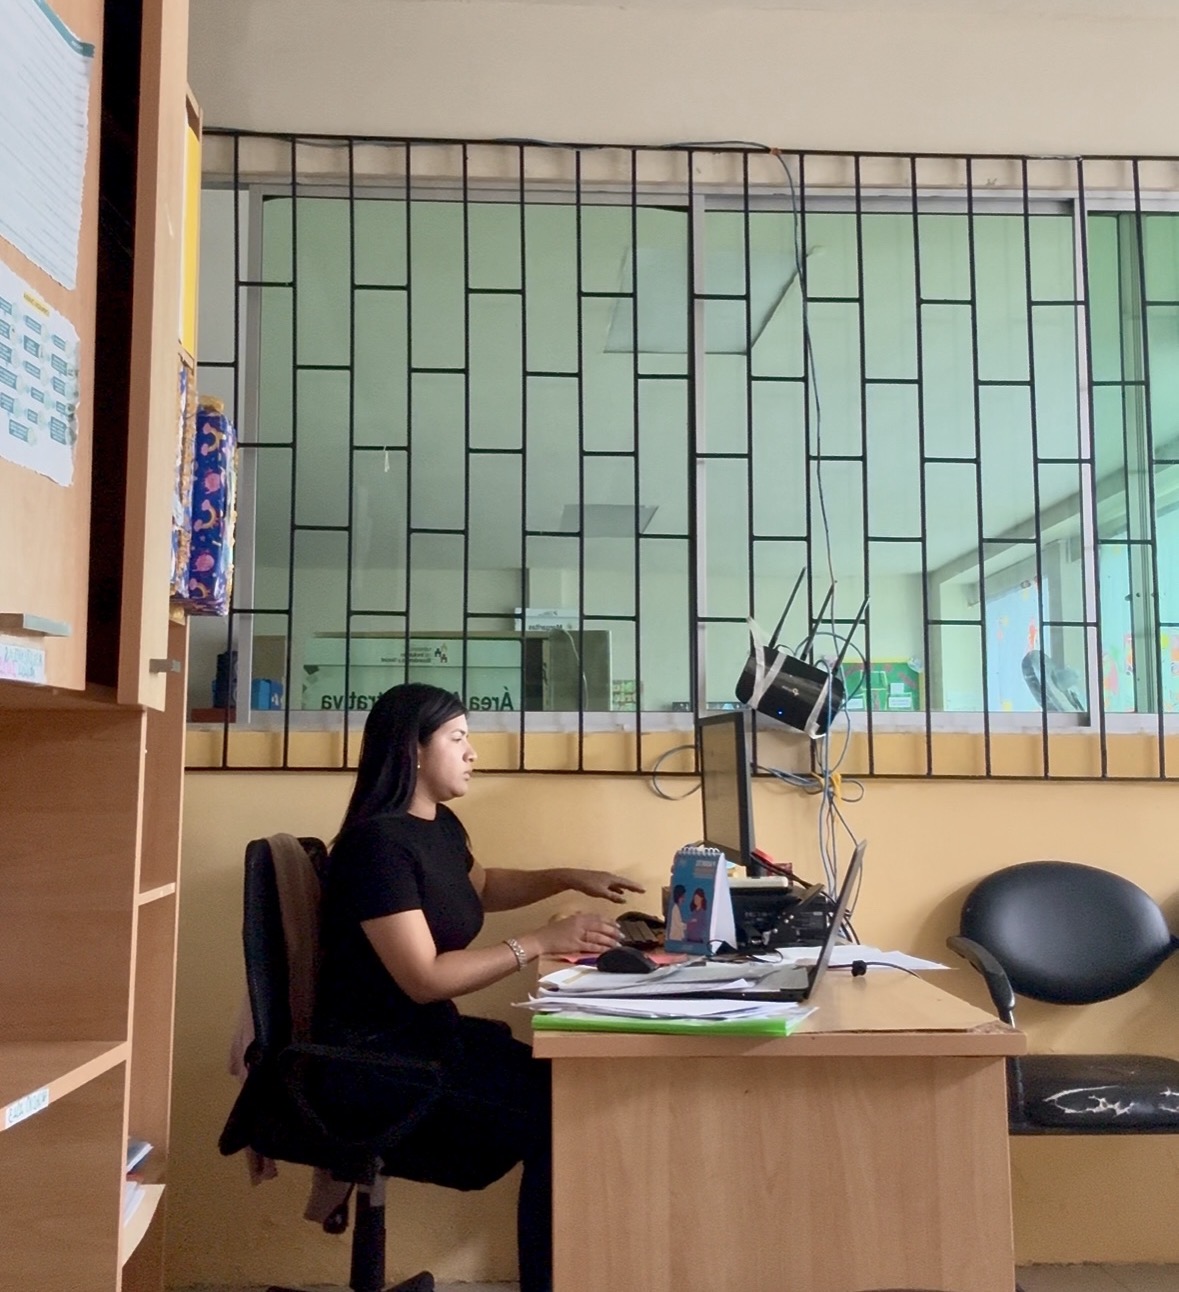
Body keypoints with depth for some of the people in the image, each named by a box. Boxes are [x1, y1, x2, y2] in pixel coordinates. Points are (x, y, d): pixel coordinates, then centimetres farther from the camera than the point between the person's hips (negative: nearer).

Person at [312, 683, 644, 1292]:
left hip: (431, 1036, 9)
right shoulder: (378, 841, -20)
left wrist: (567, 878, 16)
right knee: (556, 1119, -19)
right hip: (373, 1060, -9)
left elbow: (478, 888, 30)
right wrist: (540, 942, -23)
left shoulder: (441, 827, 7)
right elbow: (424, 979, -24)